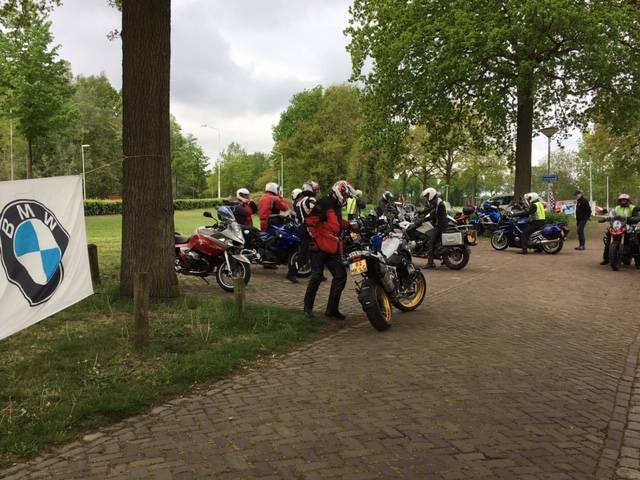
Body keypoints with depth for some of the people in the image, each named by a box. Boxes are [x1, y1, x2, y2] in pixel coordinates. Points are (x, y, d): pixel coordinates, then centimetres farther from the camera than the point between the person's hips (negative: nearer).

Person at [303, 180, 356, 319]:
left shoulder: (337, 207, 20)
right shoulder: (324, 204, -11)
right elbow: (310, 222, -18)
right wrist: (316, 238, -17)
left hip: (333, 250, 9)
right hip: (320, 248, -9)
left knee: (340, 276, 4)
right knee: (317, 277, -3)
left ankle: (332, 309, 11)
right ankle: (308, 307, 13)